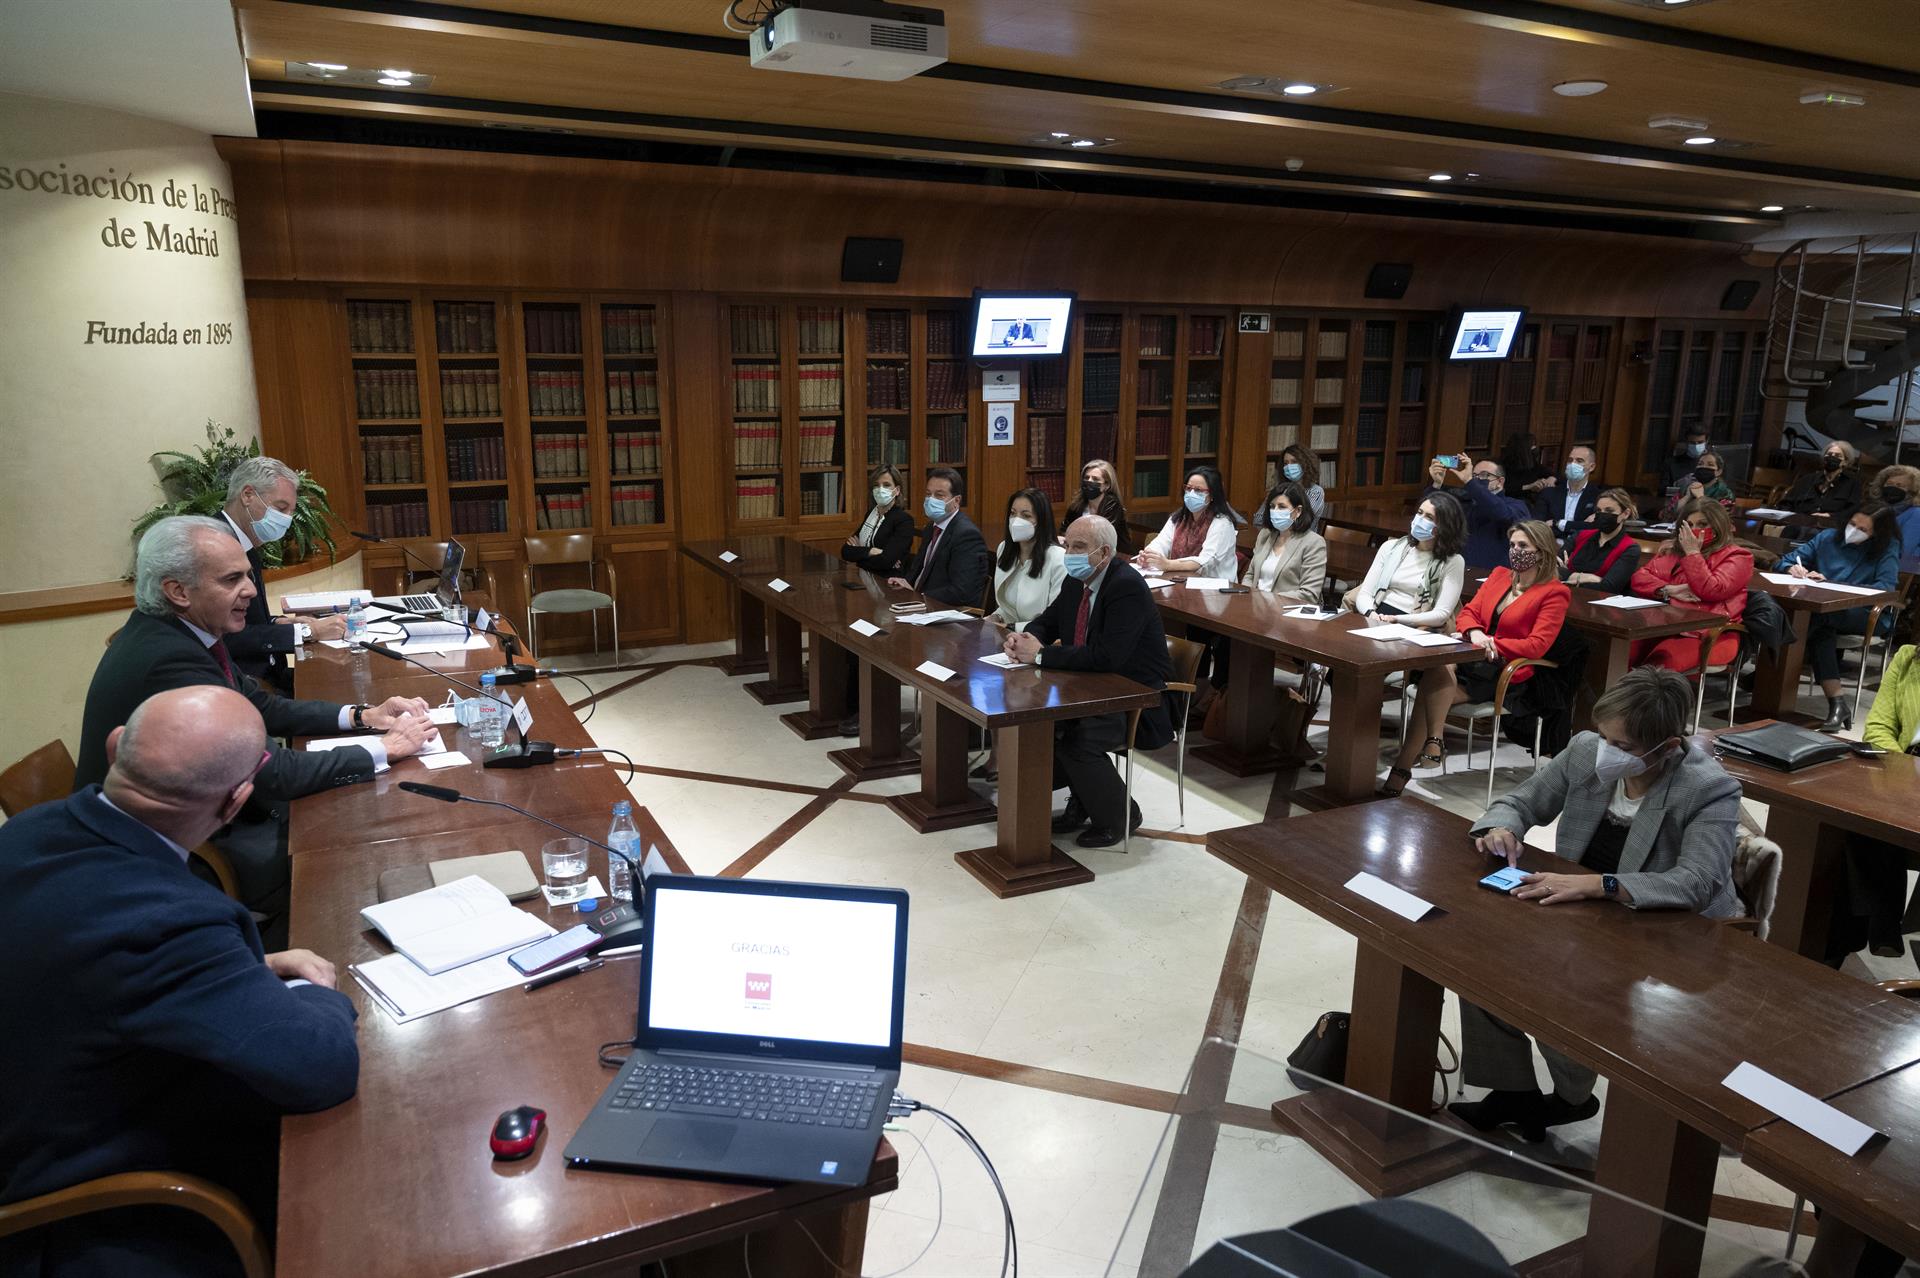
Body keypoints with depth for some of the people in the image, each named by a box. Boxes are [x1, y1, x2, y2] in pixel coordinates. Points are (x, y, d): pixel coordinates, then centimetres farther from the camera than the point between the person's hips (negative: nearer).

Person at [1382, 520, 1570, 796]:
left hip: (1505, 673, -5)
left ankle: (1402, 768, -31)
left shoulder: (1554, 593, 2)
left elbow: (1537, 645, -8)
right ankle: (1434, 741, -36)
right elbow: (1468, 613, 15)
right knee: (1438, 665, -33)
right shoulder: (1499, 575, 20)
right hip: (1471, 658, 5)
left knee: (1430, 695, -30)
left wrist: (1491, 643, -15)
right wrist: (1474, 633, -8)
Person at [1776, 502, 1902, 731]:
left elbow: (1885, 588, -12)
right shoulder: (1828, 537, 11)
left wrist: (1831, 584, -18)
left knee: (1822, 614, -37)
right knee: (1823, 630, -37)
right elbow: (1785, 561, 12)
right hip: (1823, 610, 2)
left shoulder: (1888, 548, 3)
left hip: (1869, 616, -2)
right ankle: (1837, 704, -40)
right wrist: (1792, 568, -15)